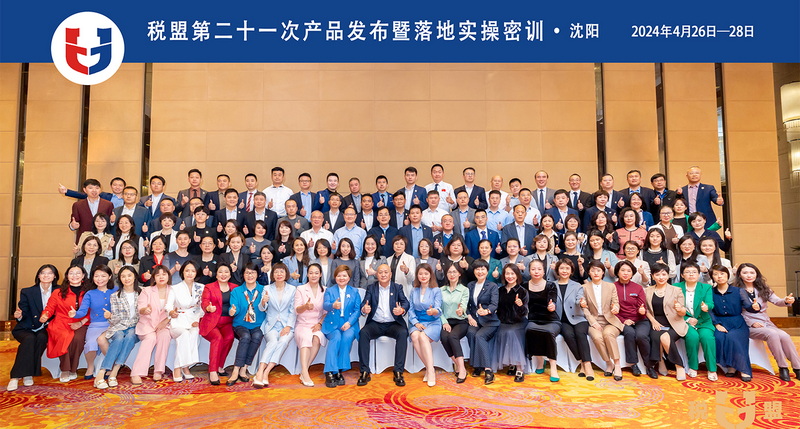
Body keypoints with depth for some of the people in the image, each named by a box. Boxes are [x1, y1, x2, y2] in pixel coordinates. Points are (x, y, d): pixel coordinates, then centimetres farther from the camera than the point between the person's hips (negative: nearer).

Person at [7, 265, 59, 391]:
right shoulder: (27, 292, 4)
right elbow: (24, 314, -1)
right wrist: (19, 316, -23)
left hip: (44, 330, 0)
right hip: (26, 329, 0)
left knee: (41, 338, -32)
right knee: (29, 339, -32)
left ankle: (29, 373, -22)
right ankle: (16, 376, -29)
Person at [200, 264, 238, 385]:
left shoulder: (235, 287, 16)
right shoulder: (209, 287, 9)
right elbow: (204, 303, -5)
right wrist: (209, 308, -28)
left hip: (227, 322, 3)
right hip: (211, 322, -2)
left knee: (230, 336, -28)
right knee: (218, 337, -31)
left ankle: (219, 366, -12)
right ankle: (212, 372, -30)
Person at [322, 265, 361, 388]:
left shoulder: (354, 292, 14)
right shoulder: (329, 290, 12)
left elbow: (357, 310, 4)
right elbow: (325, 306, -7)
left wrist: (349, 322, -14)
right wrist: (333, 306, -33)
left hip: (349, 324, 1)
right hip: (332, 324, 0)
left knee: (347, 337, -31)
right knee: (336, 337, -31)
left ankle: (339, 371, -24)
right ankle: (330, 372, -31)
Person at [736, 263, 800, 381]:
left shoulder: (763, 289, 14)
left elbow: (777, 301, 1)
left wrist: (786, 301, -22)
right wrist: (752, 323, -16)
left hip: (766, 323, 5)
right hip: (749, 326, -5)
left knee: (784, 336, -24)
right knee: (772, 334, -31)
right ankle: (782, 368, -18)